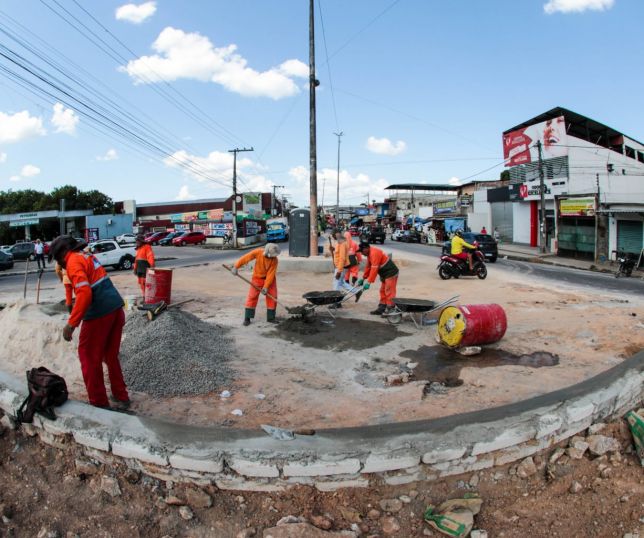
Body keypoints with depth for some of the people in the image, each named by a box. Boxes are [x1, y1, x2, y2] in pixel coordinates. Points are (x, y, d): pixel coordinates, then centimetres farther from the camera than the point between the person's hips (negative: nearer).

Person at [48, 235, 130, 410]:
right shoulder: (86, 256, 19)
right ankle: (121, 397, 27)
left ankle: (99, 403, 14)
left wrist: (71, 324, -21)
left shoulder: (73, 261, -8)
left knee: (89, 358, 7)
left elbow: (84, 293, -22)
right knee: (111, 355, 19)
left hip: (99, 314, -9)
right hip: (116, 309, 9)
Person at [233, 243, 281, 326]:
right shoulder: (258, 252, -25)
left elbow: (271, 274, -23)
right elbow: (245, 258, -20)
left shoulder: (274, 260, -23)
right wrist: (236, 266, -25)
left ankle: (271, 317, 14)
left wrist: (266, 287, -26)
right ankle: (247, 318, 3)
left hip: (269, 278, 1)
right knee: (252, 296, -3)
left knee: (272, 297, -1)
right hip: (257, 277, -1)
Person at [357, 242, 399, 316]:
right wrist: (363, 278, 19)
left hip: (391, 274, -11)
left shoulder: (374, 253, -23)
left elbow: (374, 269, -27)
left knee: (389, 292, -10)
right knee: (383, 291, 15)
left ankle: (390, 309, -8)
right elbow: (368, 267, 18)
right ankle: (382, 308, 23)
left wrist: (369, 282, -26)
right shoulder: (370, 254, 10)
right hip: (385, 274, 11)